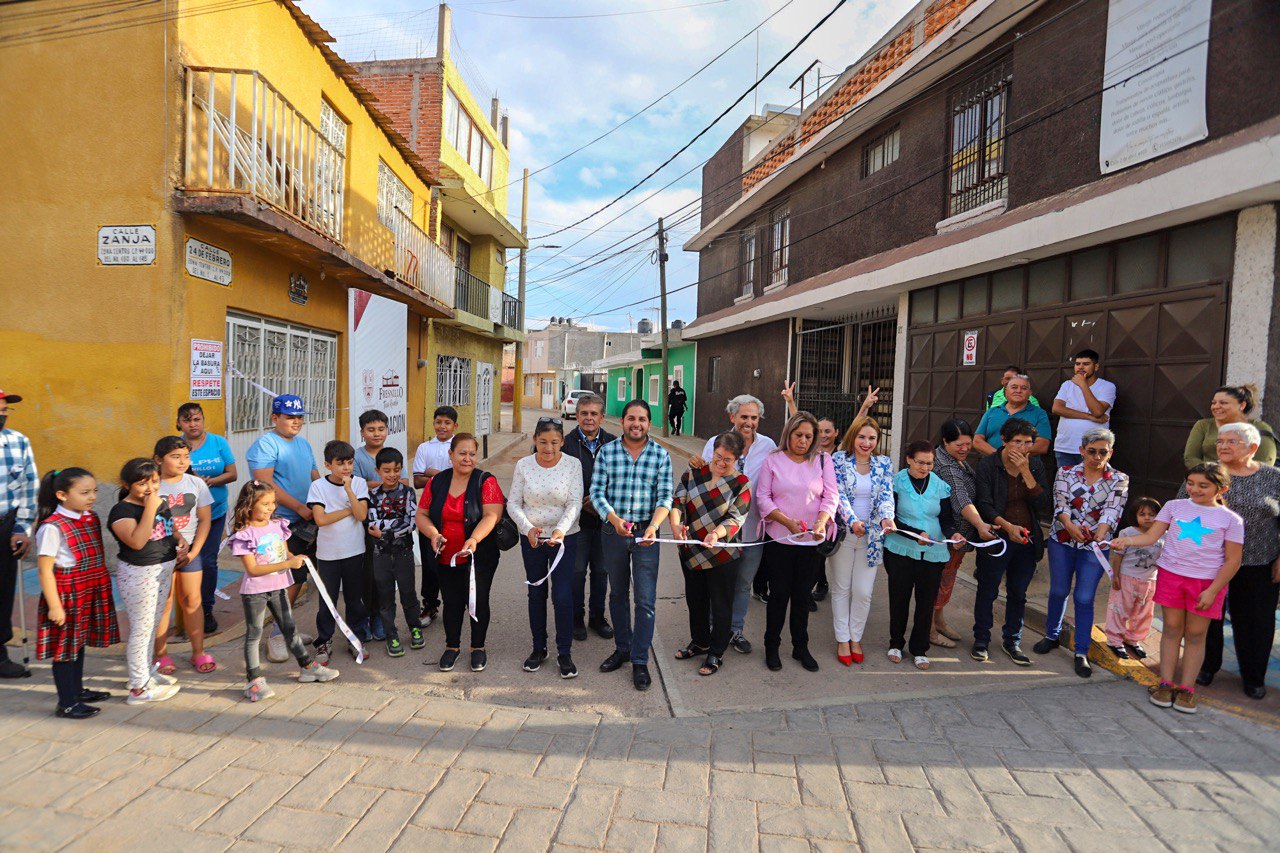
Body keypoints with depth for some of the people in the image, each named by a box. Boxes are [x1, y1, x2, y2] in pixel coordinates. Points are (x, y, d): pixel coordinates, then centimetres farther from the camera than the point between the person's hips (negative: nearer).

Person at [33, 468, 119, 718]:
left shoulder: (92, 518, 4)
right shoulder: (52, 528, -19)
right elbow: (45, 570, -18)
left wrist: (103, 591, 16)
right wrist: (54, 606, -18)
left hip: (91, 594, 7)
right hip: (67, 596, -7)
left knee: (79, 642, 21)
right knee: (65, 648, 5)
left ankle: (77, 690, 36)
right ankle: (67, 704, 17)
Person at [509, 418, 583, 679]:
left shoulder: (573, 464, -9)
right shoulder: (523, 465, -5)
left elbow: (574, 503, -13)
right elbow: (513, 503, -4)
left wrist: (561, 530, -30)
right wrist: (528, 528, -21)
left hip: (564, 538, -2)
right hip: (531, 539, 2)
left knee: (562, 596, -4)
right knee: (536, 593, 13)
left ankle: (565, 653, 13)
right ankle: (539, 648, 30)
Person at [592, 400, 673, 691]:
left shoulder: (661, 455, -2)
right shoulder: (607, 452, 0)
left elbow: (665, 497, -6)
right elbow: (596, 492, -4)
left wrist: (653, 526, -24)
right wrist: (614, 519, -21)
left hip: (646, 534, -1)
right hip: (613, 532, 2)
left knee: (645, 599, -1)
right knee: (618, 594, 16)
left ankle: (640, 661, 11)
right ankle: (622, 648, 33)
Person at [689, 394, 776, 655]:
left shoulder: (768, 447, -1)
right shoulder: (715, 443, -3)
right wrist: (697, 466, -17)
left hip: (752, 528, 1)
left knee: (743, 584, 15)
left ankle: (736, 630, 33)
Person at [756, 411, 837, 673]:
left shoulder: (823, 461, 3)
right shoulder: (773, 460, 0)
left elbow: (830, 497, 0)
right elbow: (763, 497, -4)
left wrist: (821, 522, -19)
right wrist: (788, 521, -17)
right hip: (778, 539, -1)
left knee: (803, 594, 11)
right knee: (778, 593, 6)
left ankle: (800, 646, 26)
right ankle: (771, 646, 21)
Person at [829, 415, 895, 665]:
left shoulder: (884, 464, 4)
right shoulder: (838, 460, -4)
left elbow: (886, 496, -5)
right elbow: (839, 494, -12)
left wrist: (887, 518, -27)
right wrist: (853, 521, -28)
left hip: (871, 536, 2)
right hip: (843, 533, -2)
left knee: (863, 591, 4)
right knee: (841, 588, 9)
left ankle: (856, 637, 24)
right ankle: (842, 639, 21)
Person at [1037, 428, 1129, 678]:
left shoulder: (1119, 480, -2)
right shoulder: (1066, 473, -1)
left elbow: (1113, 510, -15)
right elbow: (1061, 504, -11)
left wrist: (1101, 533, -33)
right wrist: (1071, 527, -31)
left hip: (1095, 546, -1)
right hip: (1062, 540, 1)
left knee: (1084, 598, 1)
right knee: (1058, 592, 14)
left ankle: (1082, 653, 13)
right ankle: (1052, 636, 35)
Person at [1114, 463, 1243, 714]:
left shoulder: (1231, 519, -1)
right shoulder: (1174, 506, 3)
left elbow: (1233, 560, -3)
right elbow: (1151, 536, -1)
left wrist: (1212, 591, -10)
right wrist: (1126, 540, -21)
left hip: (1208, 581, -1)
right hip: (1171, 575, 1)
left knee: (1196, 634, 6)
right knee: (1172, 629, 8)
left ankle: (1186, 689, 16)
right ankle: (1166, 684, 16)